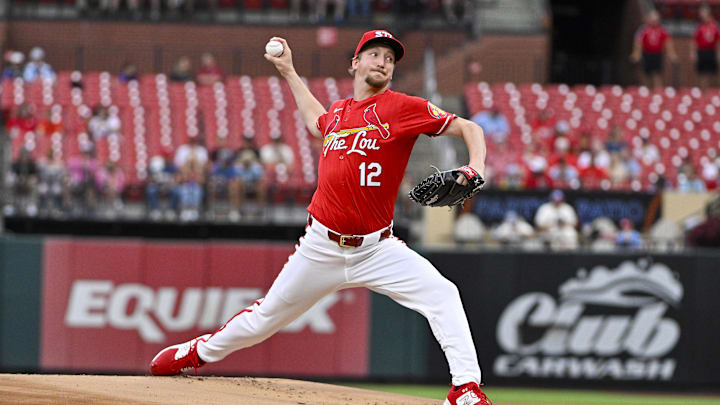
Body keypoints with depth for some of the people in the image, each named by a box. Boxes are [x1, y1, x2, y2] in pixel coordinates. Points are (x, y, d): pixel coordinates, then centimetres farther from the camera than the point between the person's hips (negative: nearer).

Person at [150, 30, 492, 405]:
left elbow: (469, 128, -10)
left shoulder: (402, 107, -6)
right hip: (322, 246, 3)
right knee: (267, 316, 13)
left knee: (441, 294, -25)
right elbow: (317, 122, 36)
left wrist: (476, 169, -28)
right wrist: (289, 72, 39)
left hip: (376, 247, -3)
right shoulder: (339, 111, 10)